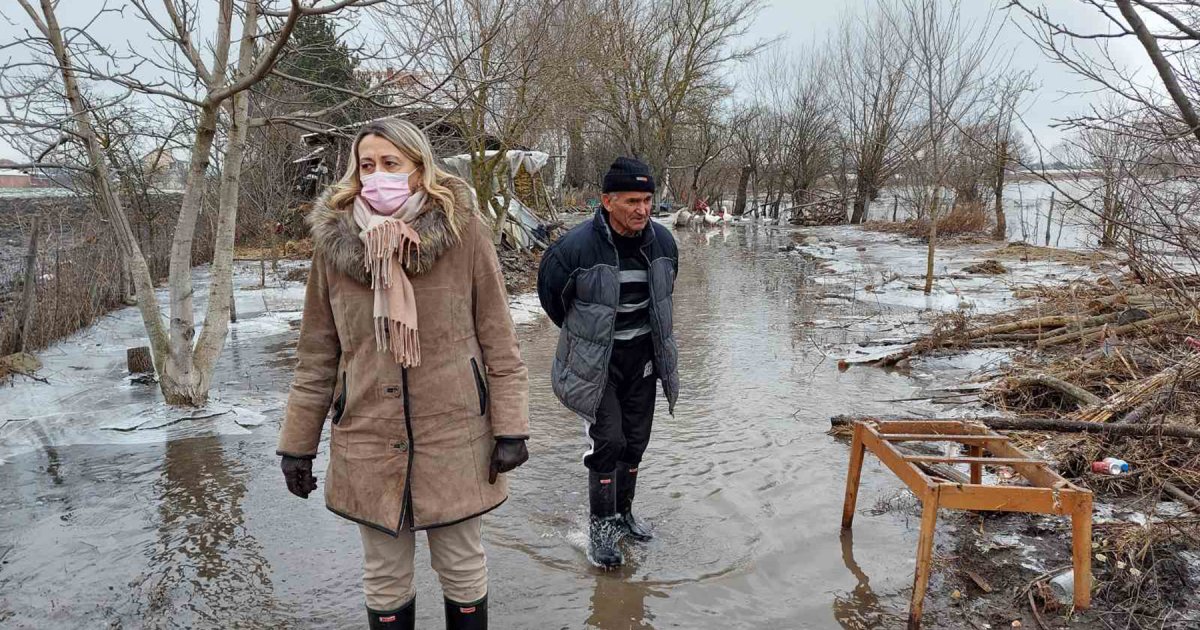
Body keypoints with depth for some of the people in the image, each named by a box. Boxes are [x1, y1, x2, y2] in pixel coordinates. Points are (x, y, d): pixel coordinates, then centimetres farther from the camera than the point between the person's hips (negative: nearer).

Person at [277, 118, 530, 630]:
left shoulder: (463, 232, -8)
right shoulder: (335, 242, 0)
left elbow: (498, 342, -4)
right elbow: (316, 358, 5)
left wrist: (510, 427, -7)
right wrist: (297, 443, 6)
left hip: (454, 436, -2)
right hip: (368, 442, 2)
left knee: (462, 567, 14)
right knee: (385, 577, 16)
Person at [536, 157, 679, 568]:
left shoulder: (662, 241, -4)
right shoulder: (577, 246, -22)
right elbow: (550, 292, -3)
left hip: (642, 357, 5)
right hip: (597, 361, -5)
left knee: (635, 441, 13)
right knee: (608, 441, -10)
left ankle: (623, 511, 33)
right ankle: (600, 526, 8)